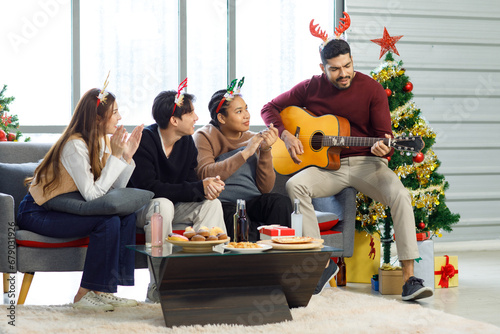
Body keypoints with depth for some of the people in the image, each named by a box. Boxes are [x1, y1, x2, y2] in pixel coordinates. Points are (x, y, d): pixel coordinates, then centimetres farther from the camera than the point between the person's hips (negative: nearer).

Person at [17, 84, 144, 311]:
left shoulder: (103, 141, 3)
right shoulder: (75, 145, -23)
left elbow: (116, 189, -3)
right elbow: (92, 194, -28)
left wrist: (127, 156, -13)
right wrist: (115, 156, -25)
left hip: (64, 208, 9)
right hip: (37, 213, -9)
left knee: (127, 215, -11)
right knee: (108, 222, -27)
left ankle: (104, 290, -9)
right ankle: (84, 295, -17)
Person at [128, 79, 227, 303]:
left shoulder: (187, 142, 0)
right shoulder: (145, 141, -22)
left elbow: (188, 182, 0)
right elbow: (148, 188, -30)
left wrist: (207, 187, -26)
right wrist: (199, 188, -32)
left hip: (170, 205, 7)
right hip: (138, 208, -6)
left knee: (211, 203, -17)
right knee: (163, 205, -38)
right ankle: (157, 288, -33)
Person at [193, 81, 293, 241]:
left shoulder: (253, 139, 13)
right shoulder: (205, 137, 2)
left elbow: (265, 188, 5)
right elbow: (206, 175, -19)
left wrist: (265, 150, -8)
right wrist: (245, 153, -18)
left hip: (253, 203, 5)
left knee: (282, 202, -27)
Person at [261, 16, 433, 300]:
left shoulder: (371, 88, -3)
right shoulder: (311, 88, 2)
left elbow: (385, 134, -5)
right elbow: (270, 109, 11)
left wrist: (380, 148, -29)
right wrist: (286, 135, -7)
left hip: (366, 163, -2)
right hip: (327, 166, 2)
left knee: (400, 195, -31)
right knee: (295, 185, -29)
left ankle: (409, 277, -30)